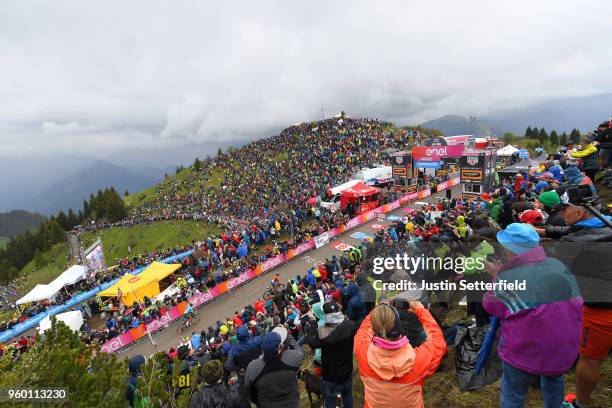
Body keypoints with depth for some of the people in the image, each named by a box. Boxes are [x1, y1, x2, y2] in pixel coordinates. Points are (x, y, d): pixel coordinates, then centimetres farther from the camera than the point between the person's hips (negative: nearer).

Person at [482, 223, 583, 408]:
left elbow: (490, 306, -6)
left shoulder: (508, 278, -23)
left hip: (526, 350, -5)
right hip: (565, 348, 5)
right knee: (554, 380, 33)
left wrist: (496, 278, 4)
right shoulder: (559, 266, -10)